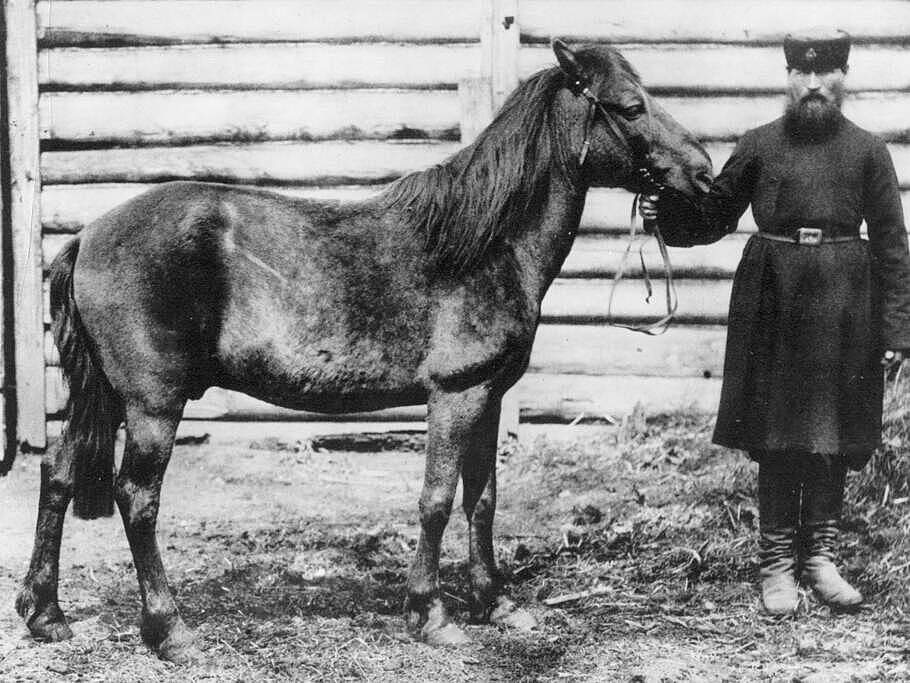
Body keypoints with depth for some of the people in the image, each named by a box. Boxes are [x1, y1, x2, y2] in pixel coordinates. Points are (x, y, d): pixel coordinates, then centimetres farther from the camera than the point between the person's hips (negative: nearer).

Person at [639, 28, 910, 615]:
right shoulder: (760, 146, 5)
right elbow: (714, 215, 10)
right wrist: (667, 215, -10)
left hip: (844, 306, 0)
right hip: (773, 301, 0)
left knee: (835, 434, 6)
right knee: (776, 438, 2)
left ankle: (820, 555, 19)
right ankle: (778, 562, 12)